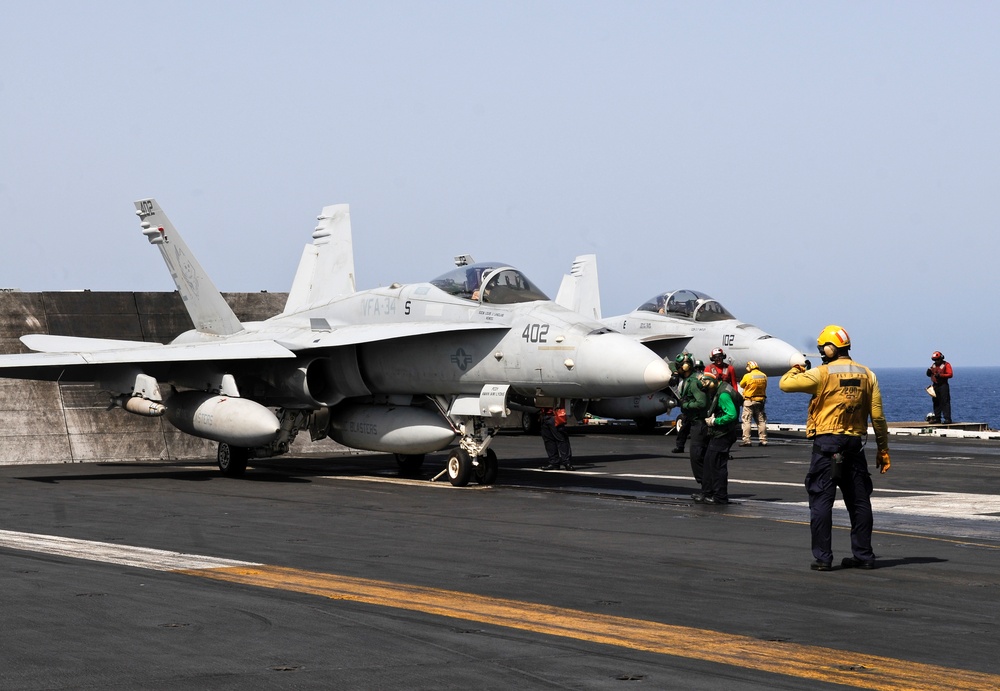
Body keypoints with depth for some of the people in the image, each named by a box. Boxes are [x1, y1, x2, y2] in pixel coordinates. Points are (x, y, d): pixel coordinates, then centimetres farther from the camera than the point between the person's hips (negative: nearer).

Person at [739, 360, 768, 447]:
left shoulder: (747, 376, -13)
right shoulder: (764, 376, 0)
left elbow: (741, 385, 2)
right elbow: (764, 387, 11)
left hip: (749, 401, -5)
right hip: (761, 401, 5)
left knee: (746, 421, -2)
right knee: (761, 421, 10)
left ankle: (746, 440, -8)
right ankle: (763, 440, 10)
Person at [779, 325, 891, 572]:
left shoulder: (822, 373, -8)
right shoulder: (867, 375, 7)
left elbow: (785, 384, -6)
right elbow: (877, 417, 6)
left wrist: (796, 369, 15)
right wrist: (883, 450, 12)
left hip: (827, 443, -5)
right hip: (855, 445, 5)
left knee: (821, 501, -1)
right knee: (859, 501, 11)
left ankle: (822, 557, -3)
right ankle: (863, 555, 15)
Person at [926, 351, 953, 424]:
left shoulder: (946, 365, -4)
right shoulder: (934, 365, 17)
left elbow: (950, 374, -12)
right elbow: (929, 374, 23)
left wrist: (940, 375, -21)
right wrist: (929, 372, -1)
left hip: (943, 385, -7)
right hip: (935, 385, 7)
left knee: (945, 402, -10)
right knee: (936, 402, 9)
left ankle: (947, 418, -12)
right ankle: (937, 418, 16)